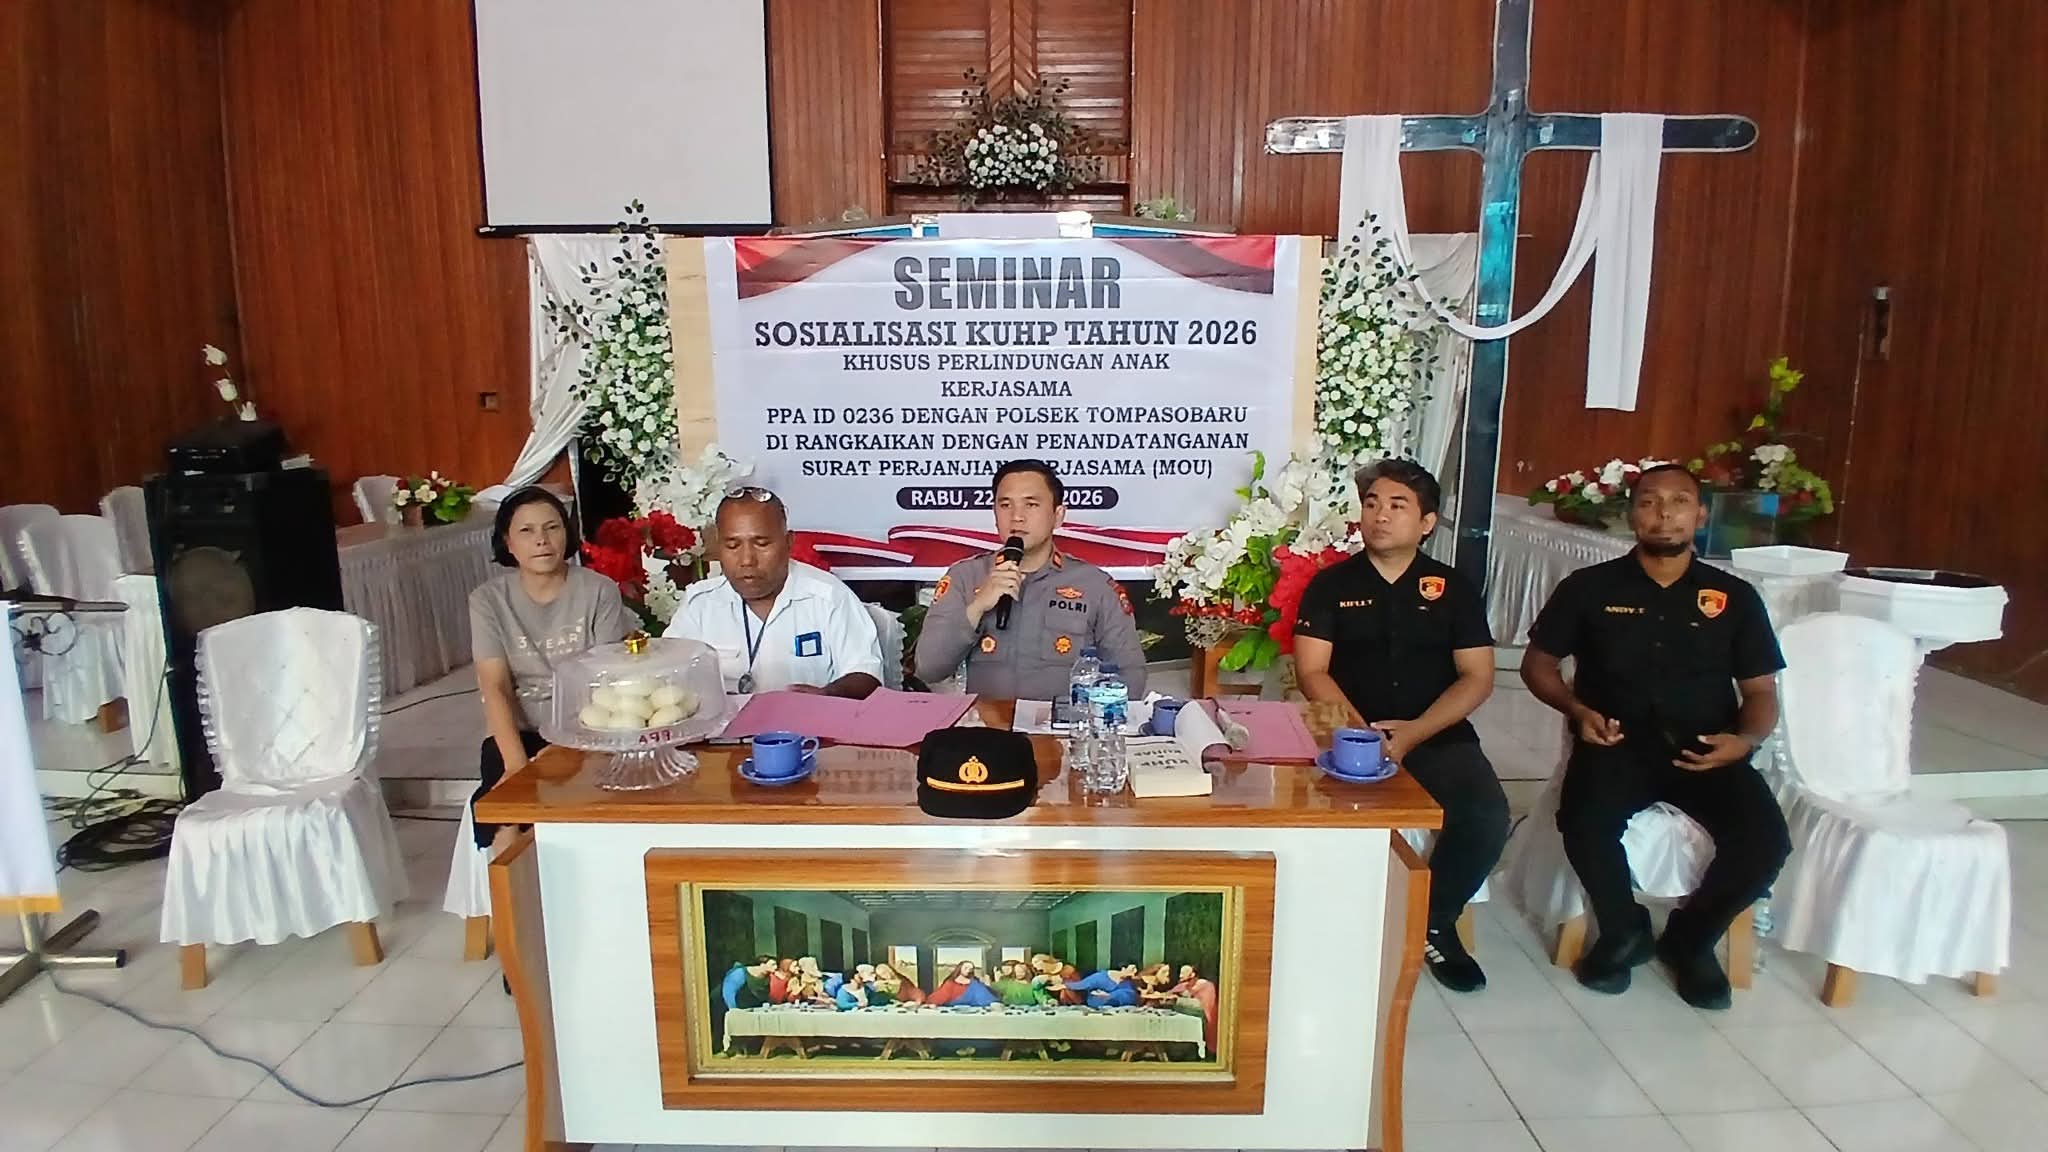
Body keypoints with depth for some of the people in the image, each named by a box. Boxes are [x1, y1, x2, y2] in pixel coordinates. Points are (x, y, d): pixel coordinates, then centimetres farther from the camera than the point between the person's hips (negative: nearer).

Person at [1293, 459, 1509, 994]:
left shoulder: (1454, 589, 9)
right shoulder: (1331, 584, 6)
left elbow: (1477, 678, 3)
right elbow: (1312, 673, -1)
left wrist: (1415, 732, -12)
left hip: (1438, 736, 2)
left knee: (1488, 817, -24)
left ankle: (1434, 922, 3)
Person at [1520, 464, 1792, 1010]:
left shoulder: (1735, 596, 9)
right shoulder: (1589, 587, 5)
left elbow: (1761, 692, 12)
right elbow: (1538, 663, 11)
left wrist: (1744, 740, -10)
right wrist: (1578, 710, -8)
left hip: (1704, 750, 2)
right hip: (1618, 743, -2)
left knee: (1766, 839, -24)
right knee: (1585, 823, -32)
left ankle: (1690, 937, 8)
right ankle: (1624, 930, 1)